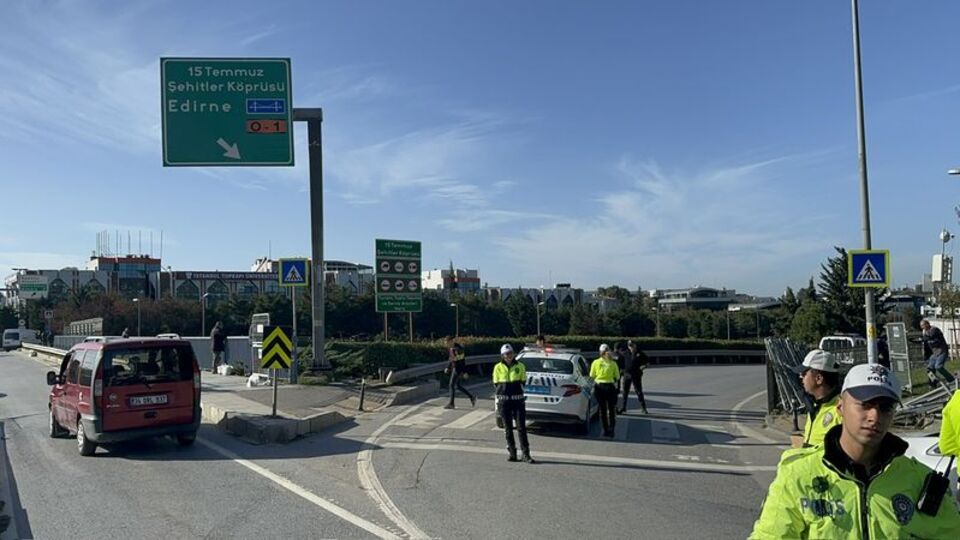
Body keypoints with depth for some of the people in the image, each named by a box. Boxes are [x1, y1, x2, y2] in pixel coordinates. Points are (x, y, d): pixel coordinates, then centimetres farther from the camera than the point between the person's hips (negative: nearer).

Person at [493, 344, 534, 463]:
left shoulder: (520, 366, 5)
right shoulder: (498, 367, 4)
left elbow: (523, 382, 7)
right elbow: (496, 384, 5)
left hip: (518, 399, 0)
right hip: (504, 400, 0)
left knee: (521, 427, -3)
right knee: (508, 427, 6)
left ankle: (526, 454, -1)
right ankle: (511, 453, 15)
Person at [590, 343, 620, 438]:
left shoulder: (596, 362, -2)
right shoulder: (613, 363, -3)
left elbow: (592, 376, 1)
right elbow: (617, 377, 1)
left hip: (599, 386, 1)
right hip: (610, 386, -1)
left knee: (602, 409, 8)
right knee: (611, 409, 6)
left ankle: (606, 430, 10)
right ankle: (611, 429, -1)